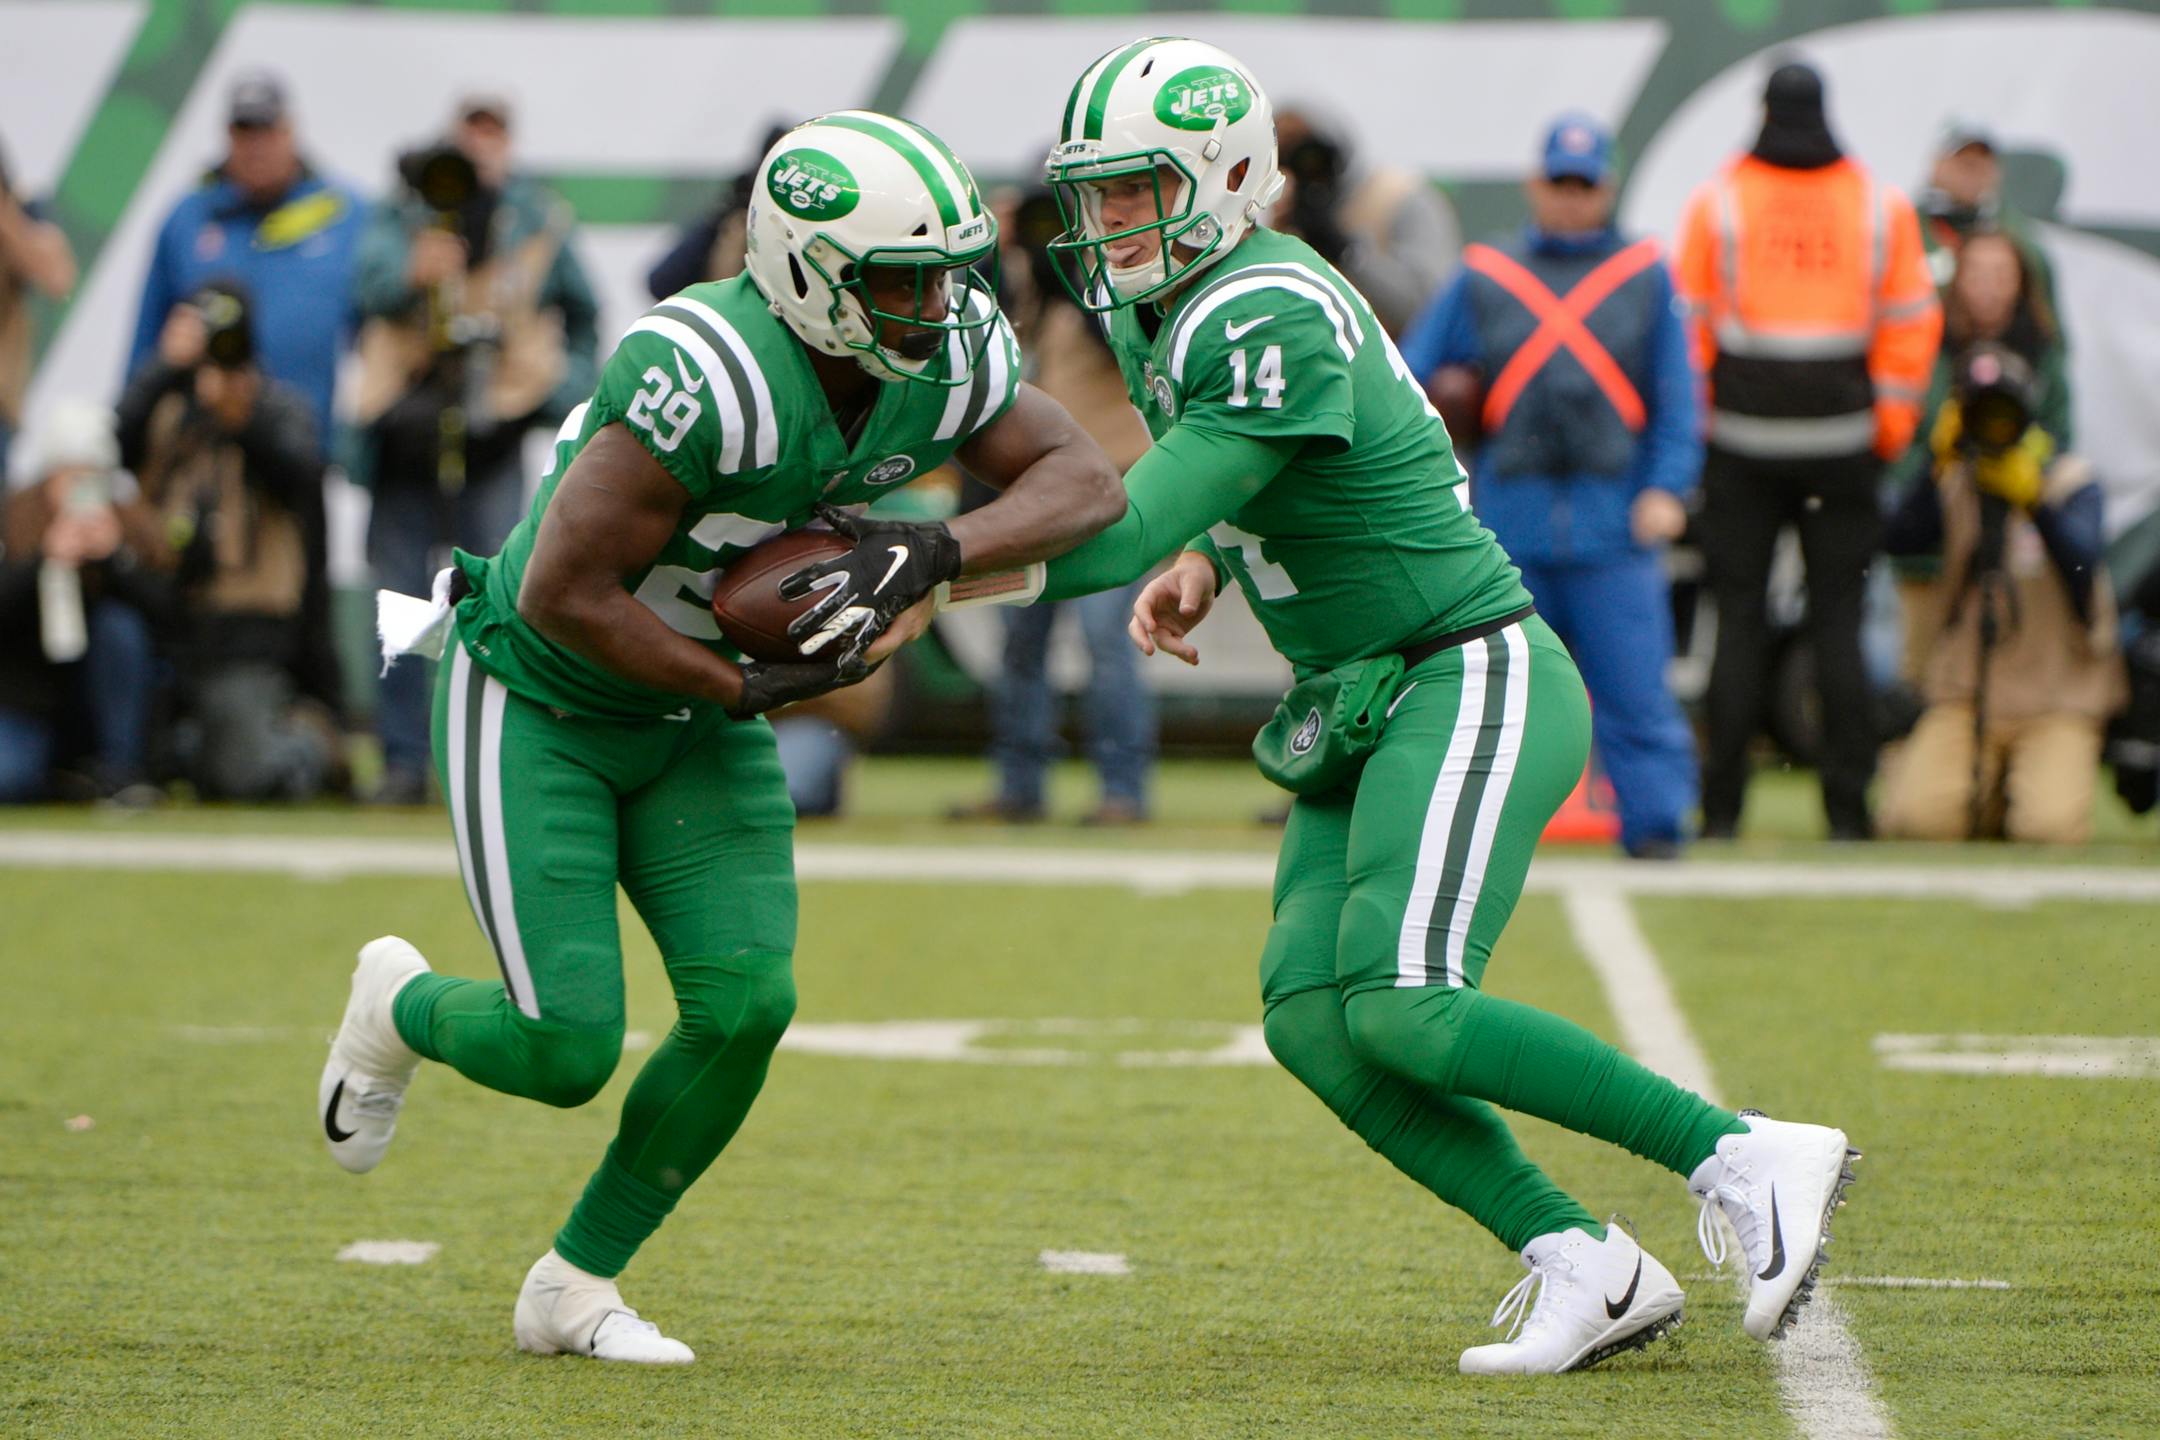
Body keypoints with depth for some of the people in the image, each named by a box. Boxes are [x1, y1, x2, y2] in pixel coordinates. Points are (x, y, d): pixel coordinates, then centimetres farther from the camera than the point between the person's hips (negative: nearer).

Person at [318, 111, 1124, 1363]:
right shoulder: (711, 379, -35)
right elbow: (563, 595, -32)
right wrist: (750, 689, -25)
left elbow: (1088, 483, -12)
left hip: (690, 725, 7)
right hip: (538, 705, -7)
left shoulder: (949, 355, -13)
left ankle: (576, 1287, 10)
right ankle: (400, 1009, 26)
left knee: (747, 1005, -9)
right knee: (567, 1053, -11)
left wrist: (936, 550, -29)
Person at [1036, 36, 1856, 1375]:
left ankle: (1749, 1158, -13)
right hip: (1366, 708, 10)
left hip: (1474, 685, -10)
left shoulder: (1267, 322, -21)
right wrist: (1206, 560, 8)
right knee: (1312, 1017, -6)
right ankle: (1583, 1265, -5)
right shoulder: (1159, 312, 10)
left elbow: (1129, 534, -26)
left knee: (1403, 1010, -22)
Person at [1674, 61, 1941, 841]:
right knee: (1839, 622, 4)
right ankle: (1848, 805, 1)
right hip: (1843, 441, 1)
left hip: (1741, 433, -1)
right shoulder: (1881, 205, 2)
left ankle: (1722, 806, 0)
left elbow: (1688, 316, 0)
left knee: (1739, 620, 3)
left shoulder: (1719, 199, -1)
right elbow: (1912, 320, 3)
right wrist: (1890, 427, 10)